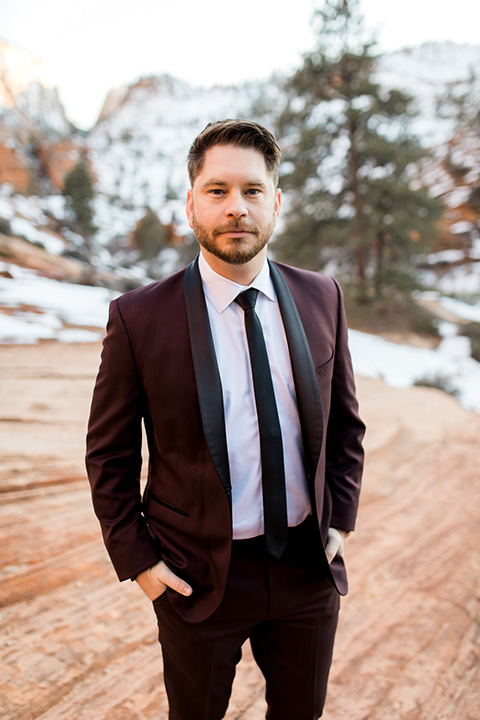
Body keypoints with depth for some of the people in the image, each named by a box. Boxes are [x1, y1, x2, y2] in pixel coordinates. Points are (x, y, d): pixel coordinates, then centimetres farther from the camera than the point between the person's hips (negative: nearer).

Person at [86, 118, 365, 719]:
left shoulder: (321, 297, -4)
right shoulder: (138, 317, -15)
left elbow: (345, 421, 6)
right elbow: (108, 453, -5)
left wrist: (340, 519, 1)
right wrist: (136, 558, -7)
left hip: (309, 564, 3)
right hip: (197, 574, -2)